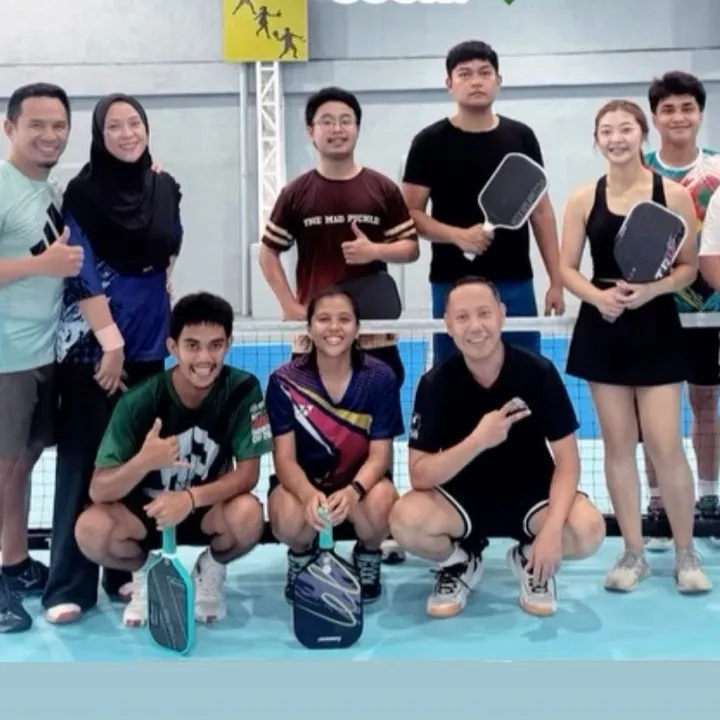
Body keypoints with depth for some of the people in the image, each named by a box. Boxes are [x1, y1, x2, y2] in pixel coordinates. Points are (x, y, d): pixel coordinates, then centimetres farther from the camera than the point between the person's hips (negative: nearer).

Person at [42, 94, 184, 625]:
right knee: (85, 459, -2)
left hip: (147, 341, 5)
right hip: (92, 342, -5)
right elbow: (82, 271, -12)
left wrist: (171, 323, 11)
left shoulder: (165, 188, 6)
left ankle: (127, 569, 21)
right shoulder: (83, 192, -8)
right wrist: (110, 340, -14)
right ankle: (70, 584, 5)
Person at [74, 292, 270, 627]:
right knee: (90, 529, -30)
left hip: (208, 508, 0)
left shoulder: (243, 389, -19)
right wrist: (144, 461, -45)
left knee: (248, 515, -33)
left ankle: (211, 571, 4)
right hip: (144, 508, 0)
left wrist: (191, 497, -36)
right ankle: (145, 573, 6)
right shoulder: (140, 400, -22)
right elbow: (99, 490, -24)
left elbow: (248, 472, -18)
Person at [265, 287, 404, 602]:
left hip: (361, 480, 0)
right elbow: (285, 457, -14)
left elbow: (380, 455, -12)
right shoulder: (284, 381, -12)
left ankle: (368, 556, 4)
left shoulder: (380, 378, -12)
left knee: (380, 503, -34)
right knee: (289, 519, -33)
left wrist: (353, 491, -35)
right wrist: (309, 494, -37)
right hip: (302, 482, 0)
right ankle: (301, 556, 8)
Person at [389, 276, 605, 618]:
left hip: (531, 493, 0)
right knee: (405, 519, -30)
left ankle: (530, 560, 6)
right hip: (463, 497, 0)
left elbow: (567, 461, -13)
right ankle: (459, 563, 5)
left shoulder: (539, 372, -16)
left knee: (588, 529, -30)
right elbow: (419, 475, -19)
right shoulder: (435, 383, -16)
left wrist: (551, 528, -29)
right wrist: (477, 441, -35)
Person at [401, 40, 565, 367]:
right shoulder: (430, 142, -1)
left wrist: (556, 280, 4)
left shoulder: (521, 137, 7)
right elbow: (411, 213, -2)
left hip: (515, 283, 3)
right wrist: (458, 235, -19)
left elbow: (541, 210, 9)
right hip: (453, 284, -2)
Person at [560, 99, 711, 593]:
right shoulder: (583, 200, 3)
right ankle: (633, 553, 20)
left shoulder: (673, 195, -2)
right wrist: (597, 295, -16)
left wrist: (650, 290, -19)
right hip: (602, 331, 2)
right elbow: (566, 268, 3)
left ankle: (686, 554, 16)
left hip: (657, 330, -2)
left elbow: (689, 267, -1)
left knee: (665, 445, -4)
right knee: (618, 445, 8)